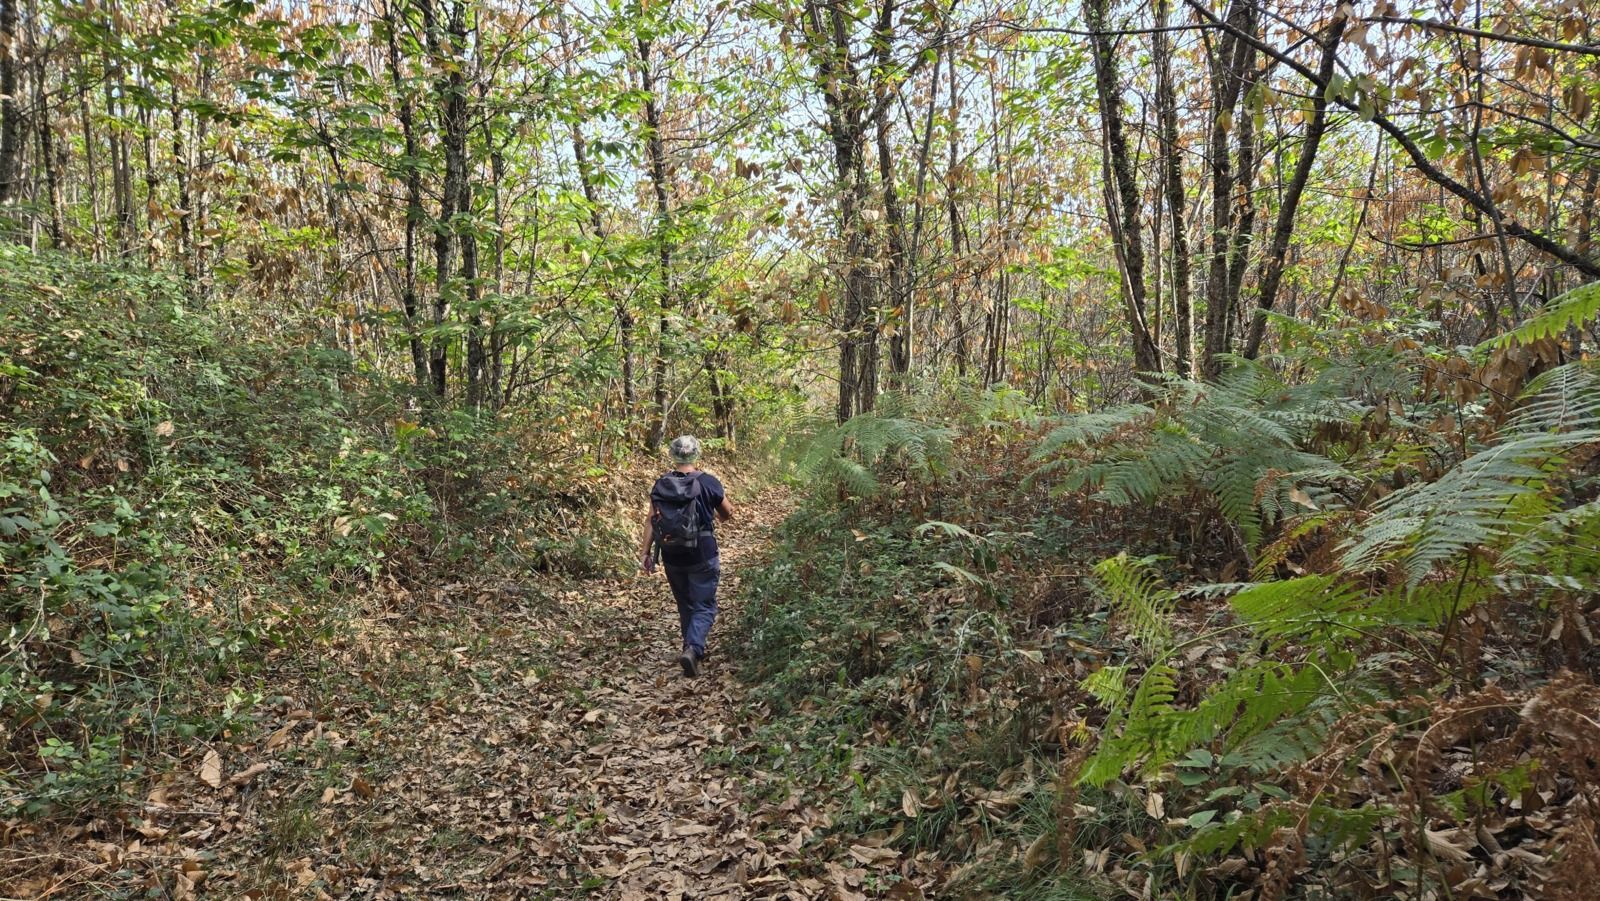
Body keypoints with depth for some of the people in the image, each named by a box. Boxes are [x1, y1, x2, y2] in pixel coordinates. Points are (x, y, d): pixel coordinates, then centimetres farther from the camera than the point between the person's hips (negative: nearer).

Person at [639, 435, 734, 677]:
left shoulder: (660, 485, -1)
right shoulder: (708, 482, -9)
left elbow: (650, 520, -3)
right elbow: (728, 514, 3)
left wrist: (645, 553, 1)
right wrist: (715, 513, 26)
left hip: (672, 558, 4)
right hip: (702, 558, -4)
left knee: (685, 605, 20)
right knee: (704, 607, 3)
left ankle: (694, 649, 31)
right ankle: (692, 649, -18)